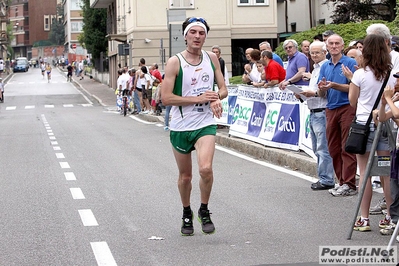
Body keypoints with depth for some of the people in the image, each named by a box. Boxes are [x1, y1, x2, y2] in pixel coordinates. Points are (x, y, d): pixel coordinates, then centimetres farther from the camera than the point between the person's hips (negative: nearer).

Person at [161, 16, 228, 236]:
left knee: (205, 168, -21)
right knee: (185, 175, 12)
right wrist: (198, 98, -18)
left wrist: (216, 98, -13)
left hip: (205, 124, 1)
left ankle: (204, 211, 3)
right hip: (181, 127, -1)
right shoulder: (175, 62, -9)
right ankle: (187, 214, 37)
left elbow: (223, 89, 10)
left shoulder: (211, 58, 2)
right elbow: (166, 98, -14)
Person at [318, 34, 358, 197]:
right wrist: (322, 88, -10)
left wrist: (334, 86, -19)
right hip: (331, 109, 6)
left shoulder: (350, 63, -3)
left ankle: (349, 185, -6)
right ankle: (342, 182, 15)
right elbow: (321, 94, 13)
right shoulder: (325, 66, 15)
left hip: (347, 108, -6)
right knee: (334, 149, 7)